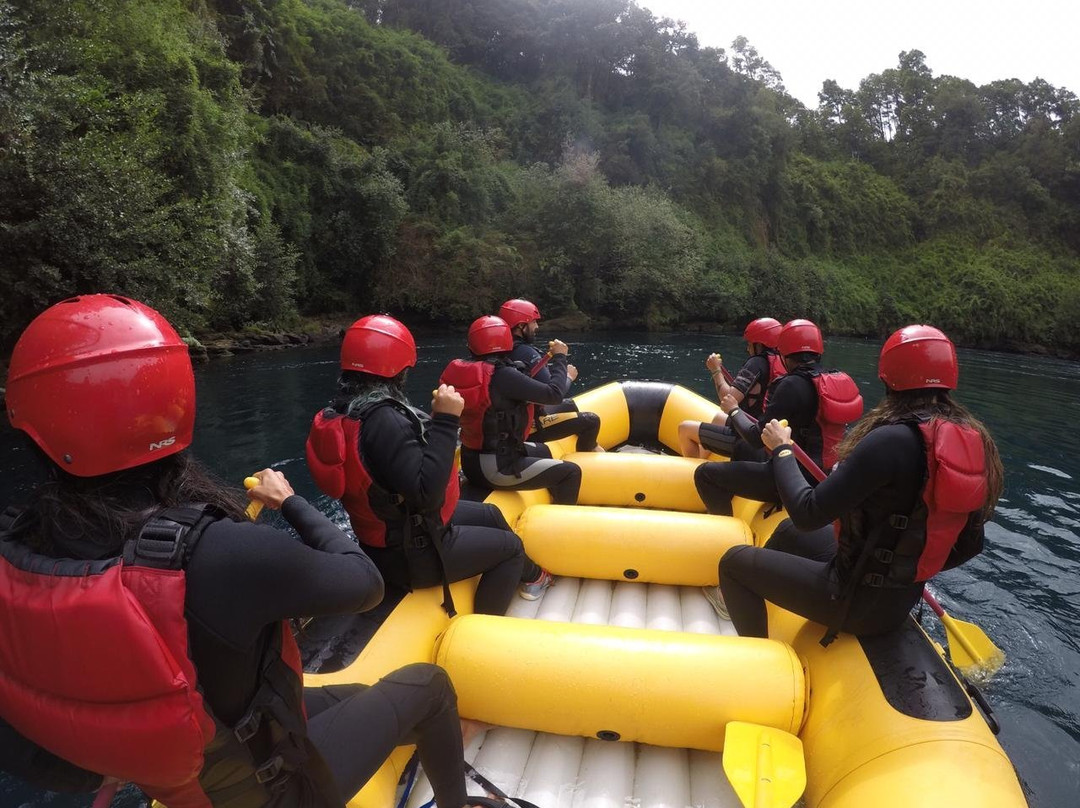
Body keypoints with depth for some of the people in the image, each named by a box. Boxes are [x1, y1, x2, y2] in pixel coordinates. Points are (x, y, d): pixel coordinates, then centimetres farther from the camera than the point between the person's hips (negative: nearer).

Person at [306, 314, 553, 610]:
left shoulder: (343, 411, -3)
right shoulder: (382, 420, -31)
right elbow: (426, 493, -36)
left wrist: (434, 419, -2)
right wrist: (445, 420, -32)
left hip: (384, 535, 9)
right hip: (410, 555, -9)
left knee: (490, 514, 25)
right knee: (510, 546, 10)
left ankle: (532, 575, 46)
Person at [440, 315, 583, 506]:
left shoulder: (464, 369, -1)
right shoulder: (502, 375, -23)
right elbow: (554, 394, -19)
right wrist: (559, 357, -4)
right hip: (494, 470, -9)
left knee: (543, 451, 30)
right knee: (571, 473, -4)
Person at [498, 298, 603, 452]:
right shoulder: (527, 353, -23)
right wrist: (568, 377, -7)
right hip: (530, 426, -10)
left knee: (570, 405, 28)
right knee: (592, 421, -4)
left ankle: (591, 447, 41)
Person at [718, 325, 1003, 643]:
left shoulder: (892, 440, -28)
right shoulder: (976, 441, -3)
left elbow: (807, 514, -25)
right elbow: (970, 546, 7)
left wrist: (781, 448, -11)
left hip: (859, 602, -9)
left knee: (734, 561, 3)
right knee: (789, 531, 28)